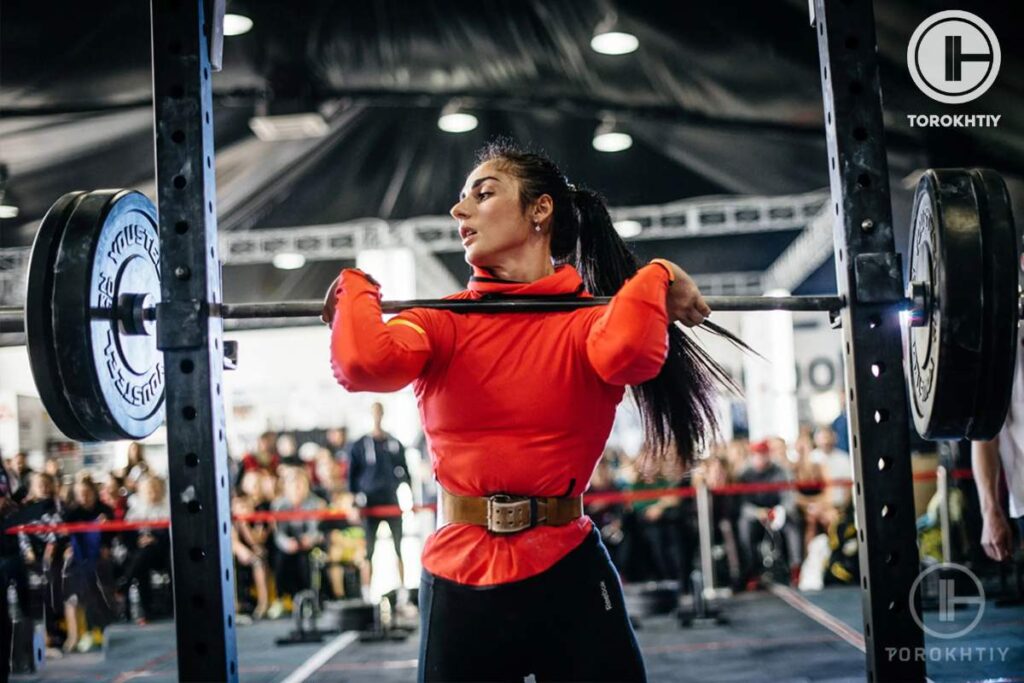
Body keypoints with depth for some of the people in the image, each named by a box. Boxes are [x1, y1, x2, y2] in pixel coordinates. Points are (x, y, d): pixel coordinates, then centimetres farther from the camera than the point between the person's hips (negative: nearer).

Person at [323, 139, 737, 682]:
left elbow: (627, 354, -25)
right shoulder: (444, 321, 5)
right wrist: (356, 291, 0)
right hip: (458, 579, 2)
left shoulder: (591, 317, 0)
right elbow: (363, 364, -16)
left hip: (567, 574, -2)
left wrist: (653, 280, -10)